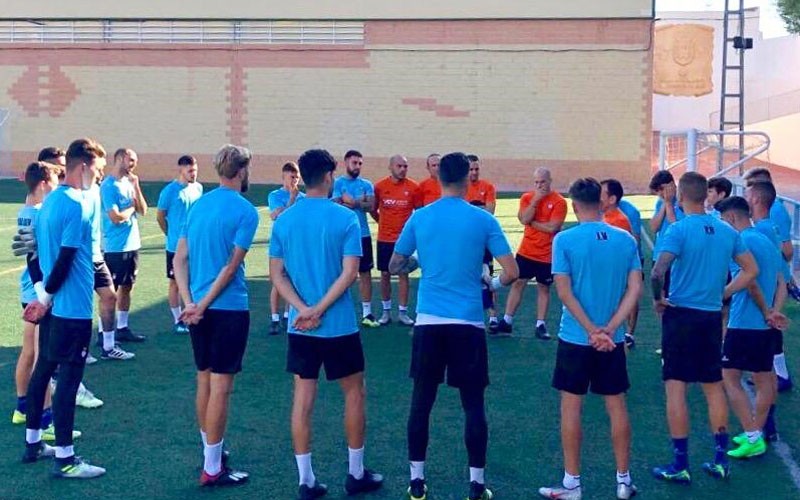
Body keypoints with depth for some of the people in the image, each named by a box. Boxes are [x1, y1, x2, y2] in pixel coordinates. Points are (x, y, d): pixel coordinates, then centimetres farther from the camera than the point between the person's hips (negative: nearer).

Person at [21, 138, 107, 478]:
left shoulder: (50, 201, 10)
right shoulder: (77, 206, -19)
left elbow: (38, 250, 13)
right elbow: (65, 260, -21)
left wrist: (42, 294, 9)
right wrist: (46, 298, -9)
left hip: (53, 307, 10)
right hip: (73, 309, -9)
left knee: (43, 370, 16)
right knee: (68, 379, -4)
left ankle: (33, 443, 27)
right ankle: (64, 459, 2)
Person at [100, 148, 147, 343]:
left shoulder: (129, 183, 10)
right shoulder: (109, 185, -13)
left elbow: (143, 211, 5)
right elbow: (116, 217, -20)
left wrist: (136, 187, -5)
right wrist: (131, 208, -2)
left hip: (132, 244, 8)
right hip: (115, 247, -8)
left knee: (127, 286, 14)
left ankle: (122, 328, 24)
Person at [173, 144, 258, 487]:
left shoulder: (198, 205, 9)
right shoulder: (245, 211, -11)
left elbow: (180, 258, 4)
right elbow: (231, 267, -15)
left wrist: (190, 302, -3)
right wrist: (204, 305, -11)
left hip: (197, 308, 7)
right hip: (228, 308, -7)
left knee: (204, 381, 17)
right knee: (220, 387, -1)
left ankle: (211, 451, 30)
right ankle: (212, 469, 4)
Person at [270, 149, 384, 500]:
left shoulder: (284, 220, 2)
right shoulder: (345, 218, -10)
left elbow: (277, 274, -2)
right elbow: (349, 273, -16)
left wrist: (304, 309, -11)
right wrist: (319, 310, -14)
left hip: (300, 327, 4)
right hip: (339, 325, -3)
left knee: (303, 399, 8)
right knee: (354, 394, 13)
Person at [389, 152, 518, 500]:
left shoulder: (420, 217, 2)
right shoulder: (483, 220, -3)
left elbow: (395, 266, 11)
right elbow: (512, 272, -5)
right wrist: (494, 284, 16)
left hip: (428, 321, 2)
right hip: (468, 322, -2)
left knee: (421, 401, 11)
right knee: (473, 404, 7)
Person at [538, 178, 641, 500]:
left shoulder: (565, 240, -10)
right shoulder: (626, 240, 0)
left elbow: (564, 292, -14)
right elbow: (635, 289, -4)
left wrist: (592, 331, -12)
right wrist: (609, 329, -9)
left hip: (576, 339, -3)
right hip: (612, 340, 3)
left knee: (571, 407, 6)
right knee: (617, 406, 12)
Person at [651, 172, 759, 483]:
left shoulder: (679, 230, -14)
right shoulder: (727, 231, 4)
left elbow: (657, 273, -24)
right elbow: (751, 271, 10)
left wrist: (658, 299, -7)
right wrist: (723, 293, 12)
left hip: (681, 315, -5)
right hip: (712, 317, 5)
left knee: (675, 388, 2)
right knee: (714, 387, 15)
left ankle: (680, 465, 5)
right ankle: (720, 460, 20)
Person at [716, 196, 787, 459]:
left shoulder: (741, 241, -13)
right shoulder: (767, 241, 15)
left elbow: (750, 281, -20)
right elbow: (781, 284, 13)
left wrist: (767, 312, -9)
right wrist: (774, 311, 0)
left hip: (743, 322, -9)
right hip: (765, 326, 9)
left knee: (729, 377, -1)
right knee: (764, 378, 13)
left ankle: (753, 438, -5)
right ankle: (755, 434, 23)